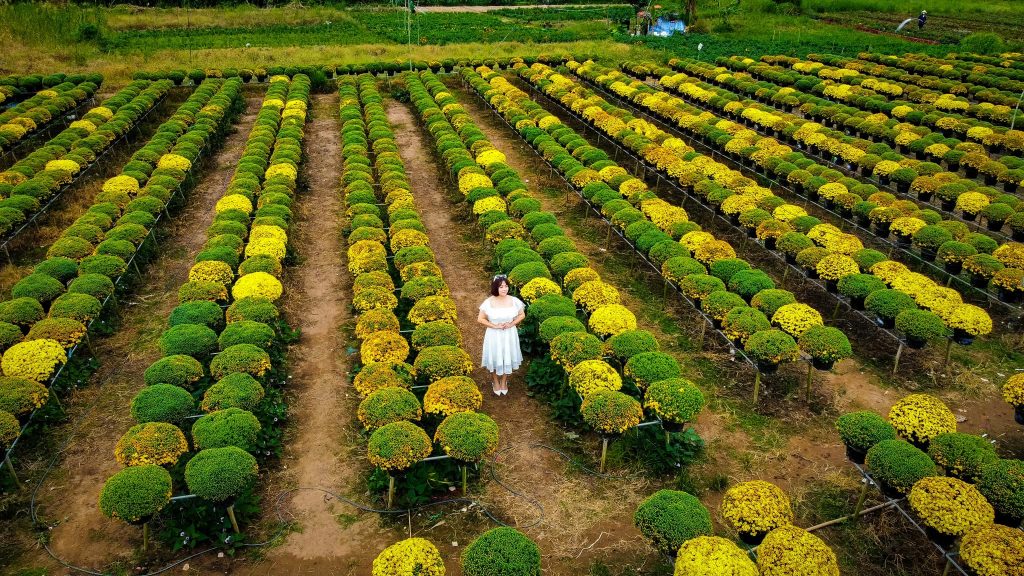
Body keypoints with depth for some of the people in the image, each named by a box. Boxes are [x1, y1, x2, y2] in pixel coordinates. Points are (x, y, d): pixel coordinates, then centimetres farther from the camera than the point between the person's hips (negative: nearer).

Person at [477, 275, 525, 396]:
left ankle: (504, 382, 42)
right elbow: (480, 319, -9)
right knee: (494, 358, 14)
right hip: (494, 335, -2)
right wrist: (495, 326, -16)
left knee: (507, 357, 17)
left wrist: (512, 324, -12)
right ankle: (495, 382, 39)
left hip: (509, 335, 2)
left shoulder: (514, 301, -12)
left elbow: (522, 315, 3)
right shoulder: (489, 302, -17)